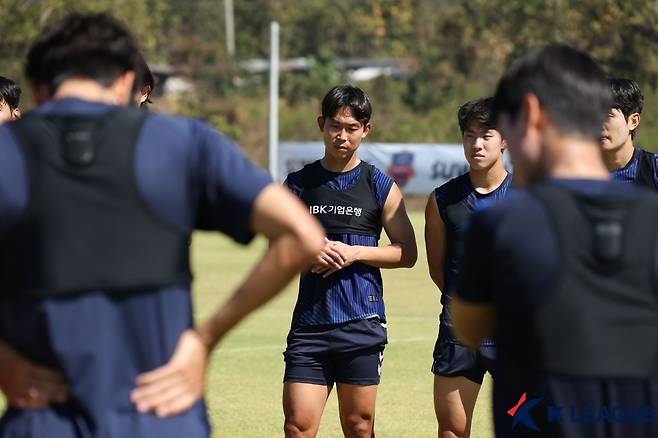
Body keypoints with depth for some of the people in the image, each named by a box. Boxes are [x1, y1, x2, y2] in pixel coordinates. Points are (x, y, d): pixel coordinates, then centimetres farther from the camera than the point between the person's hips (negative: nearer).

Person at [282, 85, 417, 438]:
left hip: (362, 321, -1)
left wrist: (354, 252, -10)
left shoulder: (380, 186, 4)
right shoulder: (299, 183, 8)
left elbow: (406, 253, 4)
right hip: (310, 319, 1)